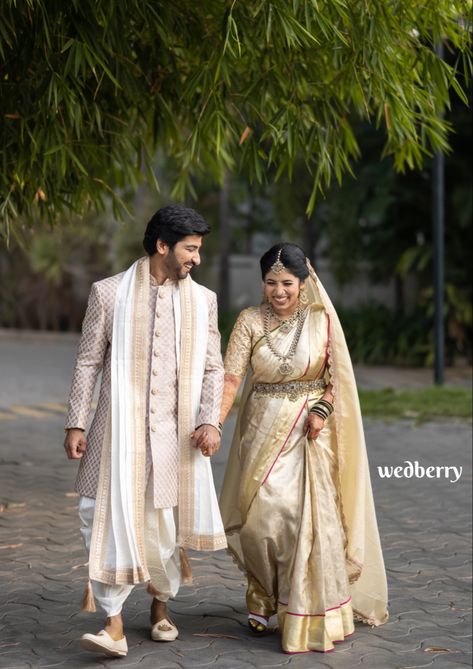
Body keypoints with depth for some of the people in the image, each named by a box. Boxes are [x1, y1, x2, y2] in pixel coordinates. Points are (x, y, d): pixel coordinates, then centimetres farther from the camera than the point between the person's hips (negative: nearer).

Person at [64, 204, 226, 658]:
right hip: (119, 428, -2)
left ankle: (160, 603, 32)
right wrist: (76, 424, -1)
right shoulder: (109, 293, 0)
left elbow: (213, 368, 7)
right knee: (112, 515, -10)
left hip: (174, 431, 2)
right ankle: (113, 624, -7)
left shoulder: (202, 300, 7)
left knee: (163, 522, 9)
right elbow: (88, 362, 3)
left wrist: (209, 419, -7)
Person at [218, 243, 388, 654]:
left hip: (309, 431, -1)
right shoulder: (250, 321, 0)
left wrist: (321, 410, -13)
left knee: (309, 518, -7)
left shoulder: (322, 320, 0)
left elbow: (338, 376, 4)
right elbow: (231, 376, -9)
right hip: (263, 430, 1)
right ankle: (264, 601, 22)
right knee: (260, 516, -1)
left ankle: (313, 618, 4)